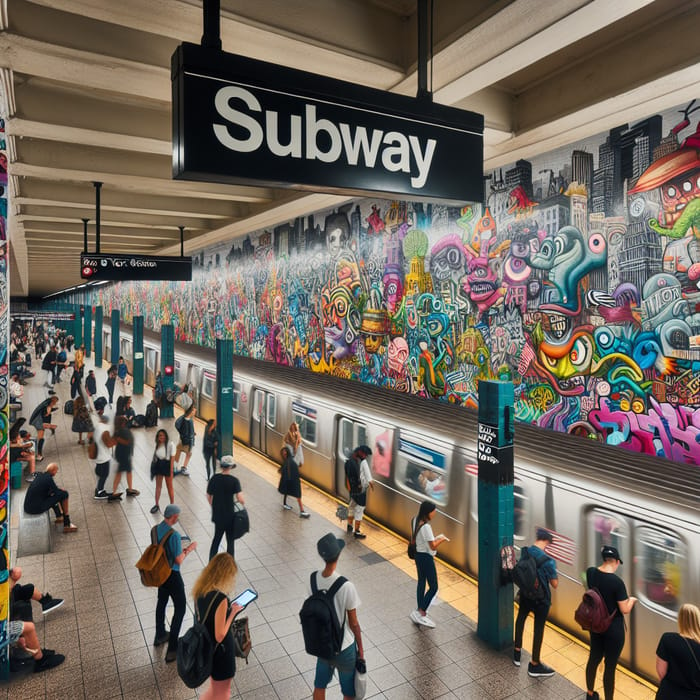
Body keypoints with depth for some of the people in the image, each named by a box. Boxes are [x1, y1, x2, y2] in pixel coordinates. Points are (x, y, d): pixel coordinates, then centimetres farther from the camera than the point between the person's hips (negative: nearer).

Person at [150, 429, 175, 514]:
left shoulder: (170, 445, -15)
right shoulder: (157, 445, 3)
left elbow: (172, 458, -14)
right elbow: (155, 457, 8)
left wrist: (171, 470, -16)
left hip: (167, 465, -5)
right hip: (158, 465, 5)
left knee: (169, 487, 6)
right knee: (158, 486, 14)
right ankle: (156, 505, 25)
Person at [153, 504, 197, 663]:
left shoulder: (155, 529, -4)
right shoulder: (174, 535, -28)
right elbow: (179, 560, -24)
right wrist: (188, 549, -8)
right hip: (172, 575, -8)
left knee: (162, 602, 27)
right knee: (180, 608, 5)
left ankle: (160, 636, 46)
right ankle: (172, 650, 6)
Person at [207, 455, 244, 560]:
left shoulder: (214, 478, -4)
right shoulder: (234, 480, -16)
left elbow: (209, 497, 4)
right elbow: (240, 499, -22)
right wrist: (243, 502, 0)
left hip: (217, 515, 4)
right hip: (230, 515, -4)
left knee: (216, 539, 20)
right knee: (230, 540, 13)